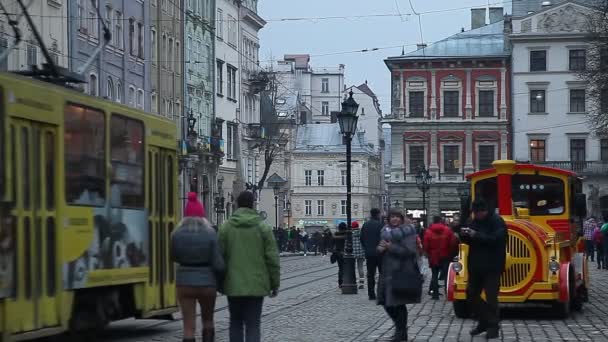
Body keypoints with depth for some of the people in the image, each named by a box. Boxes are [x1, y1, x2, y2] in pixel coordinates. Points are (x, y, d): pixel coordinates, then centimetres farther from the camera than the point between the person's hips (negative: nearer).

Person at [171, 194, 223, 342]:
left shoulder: (177, 234, -6)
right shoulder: (210, 234, -11)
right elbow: (218, 264, -11)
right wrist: (222, 279, 9)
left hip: (184, 283, 1)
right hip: (207, 283, -1)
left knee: (188, 327, 5)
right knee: (208, 320, 23)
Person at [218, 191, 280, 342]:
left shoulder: (225, 227, -1)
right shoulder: (263, 228, -3)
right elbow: (272, 258, -4)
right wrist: (275, 284, 5)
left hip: (233, 285, 1)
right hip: (256, 285, -1)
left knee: (235, 322, 15)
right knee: (253, 324, 2)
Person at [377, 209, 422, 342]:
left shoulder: (407, 232, -7)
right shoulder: (386, 232, 15)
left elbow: (409, 251, -17)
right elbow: (380, 251, 17)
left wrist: (391, 247, -19)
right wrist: (380, 249, -7)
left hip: (402, 273, -7)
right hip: (388, 273, 7)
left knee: (399, 303, -5)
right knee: (387, 303, 7)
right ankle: (400, 328, 26)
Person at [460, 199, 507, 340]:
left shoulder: (497, 222, -10)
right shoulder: (475, 221, 12)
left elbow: (495, 239, -25)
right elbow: (470, 241, 17)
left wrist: (476, 235, -28)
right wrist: (464, 235, -6)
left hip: (492, 267, -8)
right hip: (476, 266, 8)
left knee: (491, 297, -5)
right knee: (472, 294, 9)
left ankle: (493, 327, 2)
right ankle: (483, 321, 23)